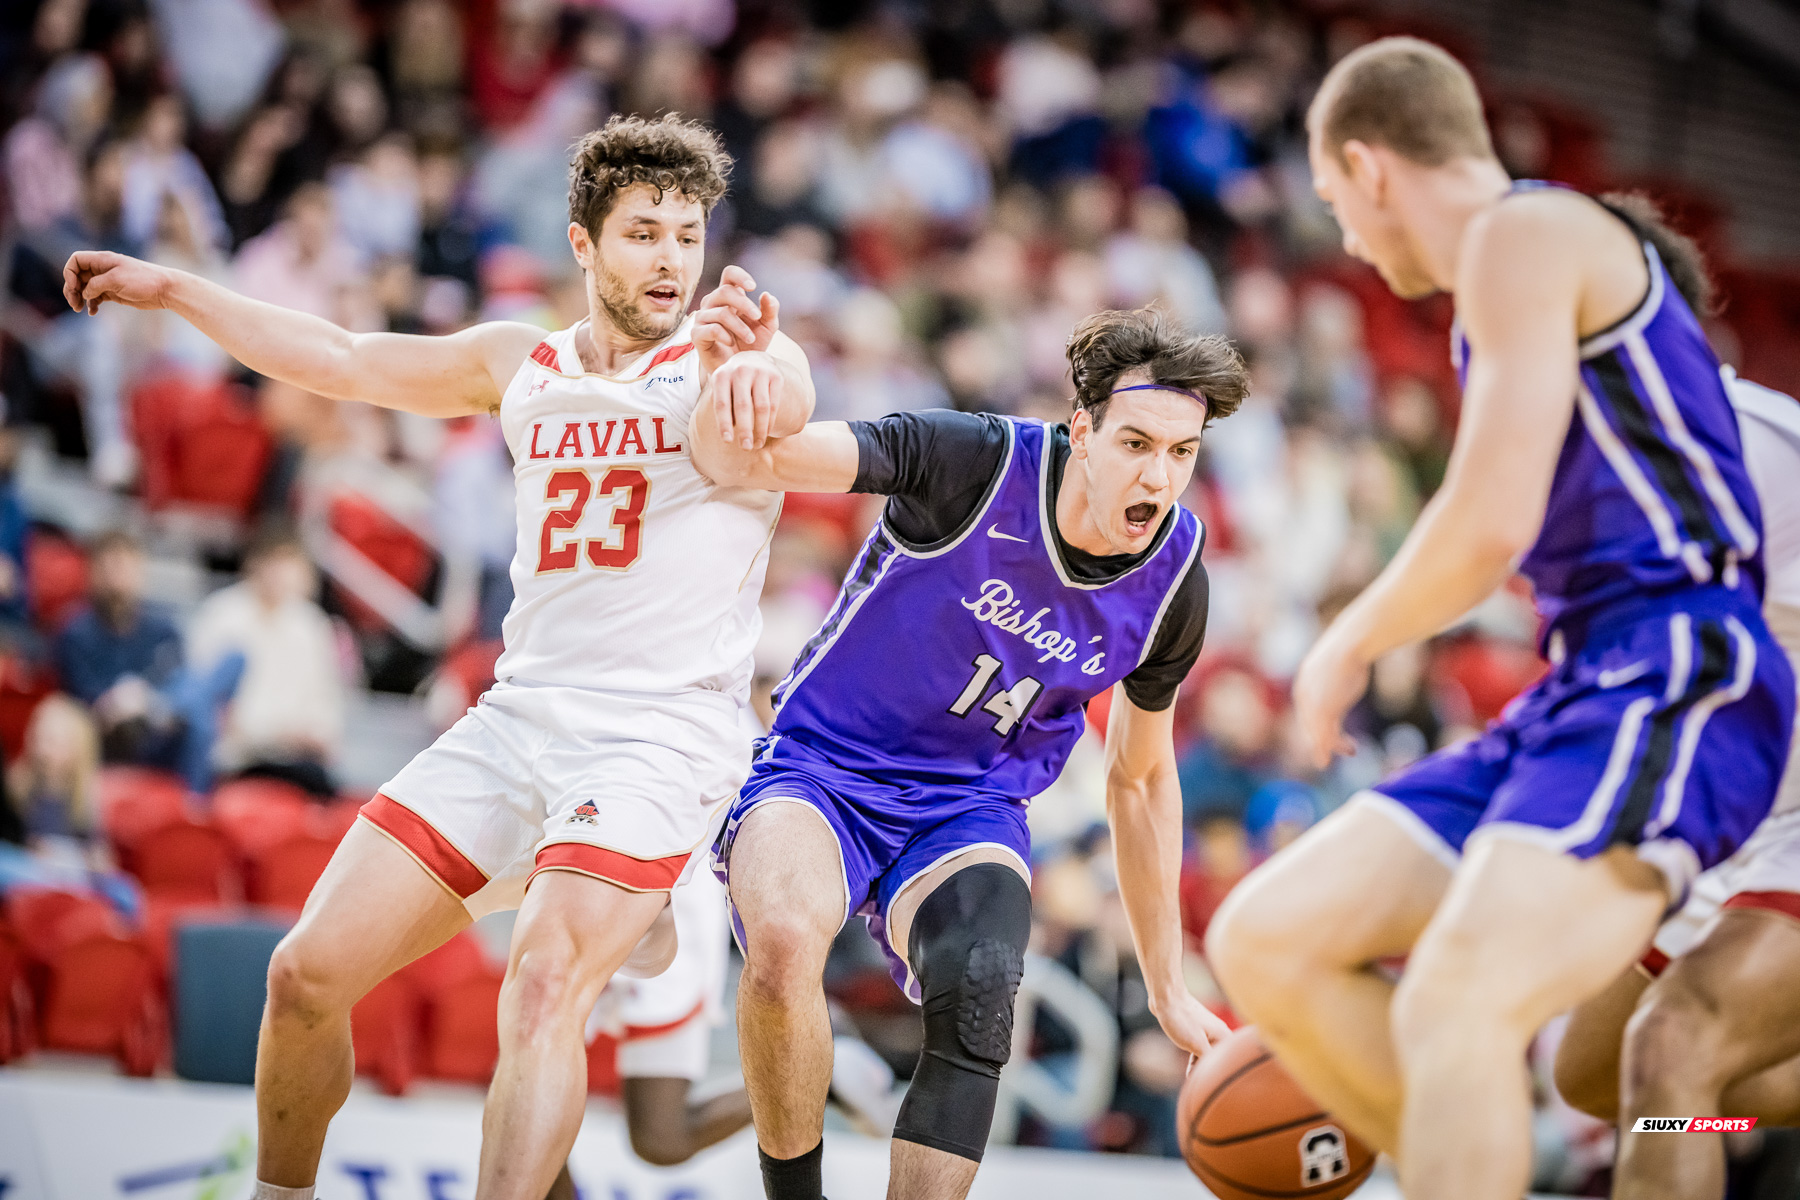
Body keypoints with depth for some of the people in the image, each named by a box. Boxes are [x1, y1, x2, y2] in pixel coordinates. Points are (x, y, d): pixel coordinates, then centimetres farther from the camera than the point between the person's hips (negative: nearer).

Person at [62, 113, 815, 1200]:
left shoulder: (735, 358, -3)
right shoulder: (521, 364, 15)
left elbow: (761, 413, -29)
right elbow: (340, 359, 27)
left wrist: (743, 367, -53)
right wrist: (171, 289, 31)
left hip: (663, 733, -6)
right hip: (518, 714, 6)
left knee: (542, 995, -27)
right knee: (311, 970, 0)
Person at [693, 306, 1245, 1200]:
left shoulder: (1174, 580, -6)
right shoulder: (977, 463, -20)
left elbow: (1139, 780, 11)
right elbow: (739, 459, -24)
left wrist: (1168, 992, 15)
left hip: (968, 810, 3)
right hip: (822, 767, -3)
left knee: (979, 995, -30)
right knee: (782, 941, -35)